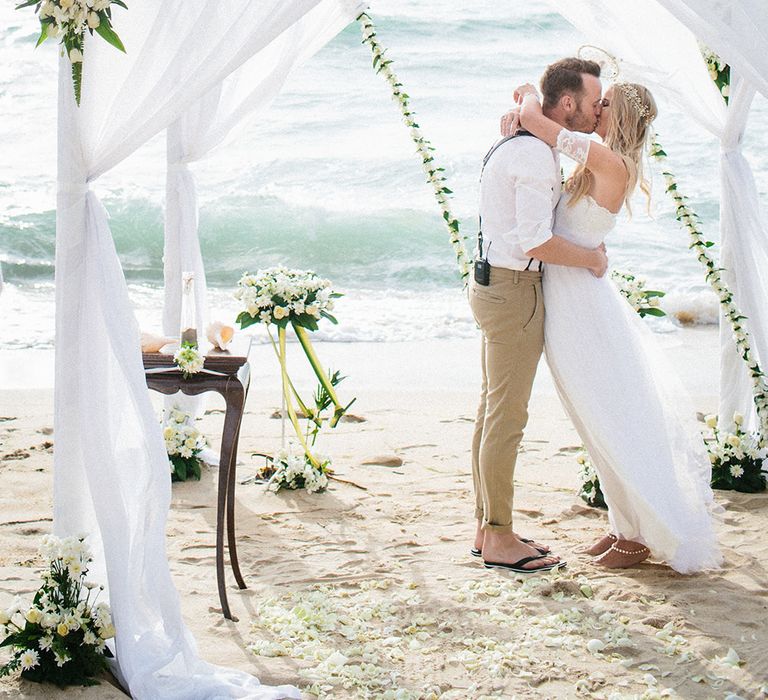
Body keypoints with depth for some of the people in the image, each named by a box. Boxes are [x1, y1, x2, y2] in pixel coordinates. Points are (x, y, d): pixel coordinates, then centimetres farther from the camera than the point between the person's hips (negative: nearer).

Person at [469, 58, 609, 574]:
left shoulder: (521, 144, 16)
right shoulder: (536, 154, -18)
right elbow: (536, 241, -25)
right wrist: (592, 258, -10)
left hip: (497, 286, 11)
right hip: (515, 290, -11)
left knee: (494, 412, 13)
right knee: (508, 417, -5)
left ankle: (486, 529, 21)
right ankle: (499, 539, 1)